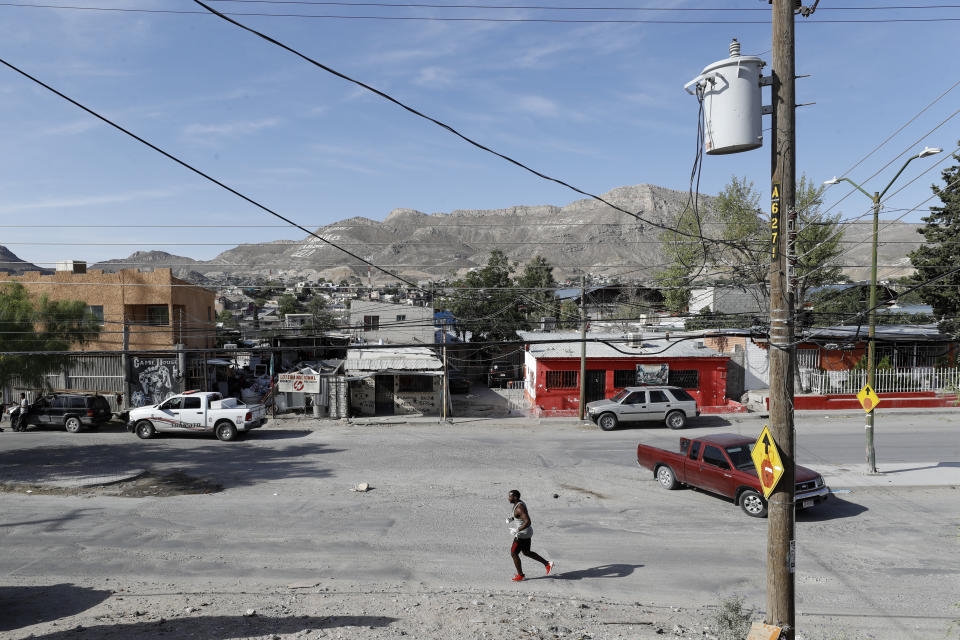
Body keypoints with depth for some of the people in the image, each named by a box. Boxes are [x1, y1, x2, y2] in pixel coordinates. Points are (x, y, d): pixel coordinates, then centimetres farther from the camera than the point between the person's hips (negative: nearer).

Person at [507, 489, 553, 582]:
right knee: (526, 553, 24)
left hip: (523, 534, -10)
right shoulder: (518, 503, 4)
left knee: (513, 554, 5)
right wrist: (510, 519, 4)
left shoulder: (520, 508, -28)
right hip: (526, 532, 10)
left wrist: (517, 530, -30)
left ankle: (520, 575, 22)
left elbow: (528, 522, -32)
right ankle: (547, 564, 26)